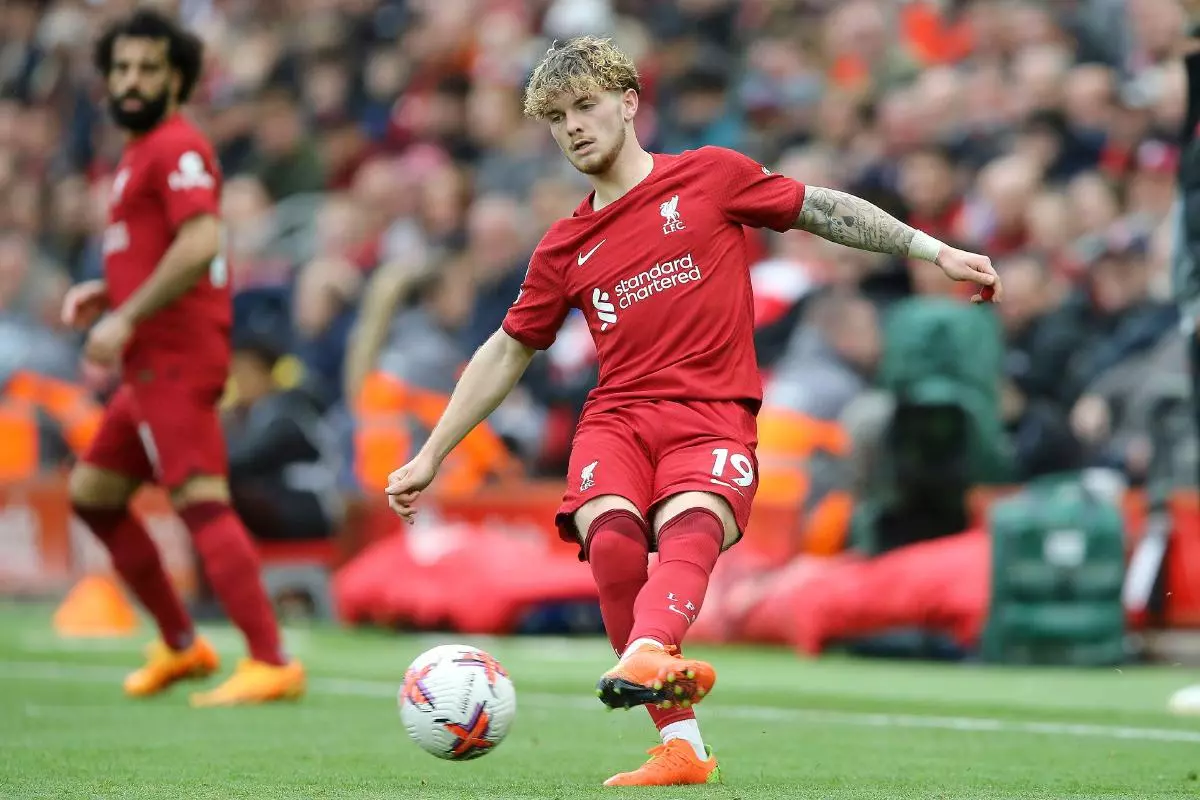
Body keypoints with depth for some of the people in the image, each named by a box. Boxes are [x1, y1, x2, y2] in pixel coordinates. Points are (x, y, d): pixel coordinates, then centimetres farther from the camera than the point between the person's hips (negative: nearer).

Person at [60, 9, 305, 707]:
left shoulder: (176, 147, -11)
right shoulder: (142, 152, 20)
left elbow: (199, 246, -24)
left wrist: (127, 318, -22)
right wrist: (108, 294, 16)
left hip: (175, 356, -11)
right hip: (155, 361, 11)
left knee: (200, 501, -18)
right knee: (93, 493, 17)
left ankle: (273, 662, -24)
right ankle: (182, 646, 22)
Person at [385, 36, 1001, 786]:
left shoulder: (710, 177, 8)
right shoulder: (565, 247, 16)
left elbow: (824, 209, 14)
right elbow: (506, 353, 24)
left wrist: (936, 252, 10)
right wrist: (430, 458, 24)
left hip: (714, 417, -2)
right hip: (617, 416, 2)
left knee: (689, 527, -33)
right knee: (611, 537, -28)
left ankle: (646, 657, -63)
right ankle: (681, 744, -22)